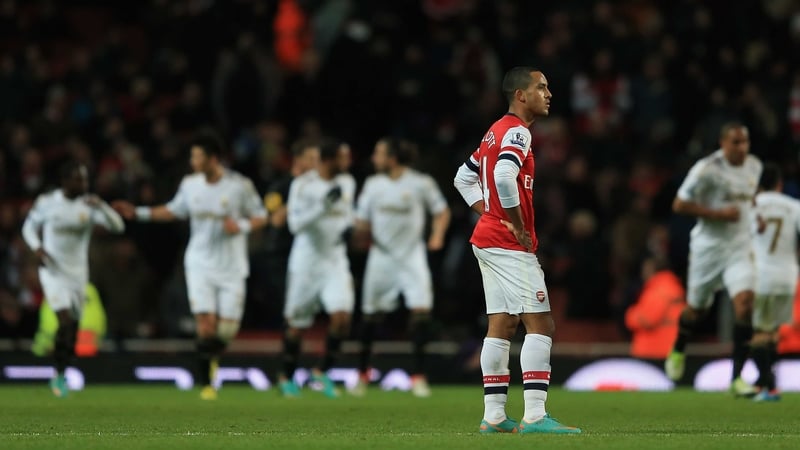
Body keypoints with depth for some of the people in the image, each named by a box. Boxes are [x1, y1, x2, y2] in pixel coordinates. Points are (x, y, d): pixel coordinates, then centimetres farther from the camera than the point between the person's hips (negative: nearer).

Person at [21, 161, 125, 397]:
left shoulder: (89, 205, -2)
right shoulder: (46, 202, -6)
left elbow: (118, 226, -11)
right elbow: (29, 226, 9)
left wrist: (101, 206, -26)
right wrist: (37, 247, -10)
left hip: (78, 272, 3)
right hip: (53, 271, -3)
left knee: (73, 326, 8)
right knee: (65, 320, -19)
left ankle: (60, 375, 27)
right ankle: (59, 373, -6)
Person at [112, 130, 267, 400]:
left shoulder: (240, 186, -9)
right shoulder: (190, 184, 1)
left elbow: (260, 217, 0)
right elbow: (174, 211, 18)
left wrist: (242, 226, -19)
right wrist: (139, 213, 12)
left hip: (231, 267, -1)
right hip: (200, 265, 1)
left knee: (227, 329, -2)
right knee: (205, 324, -11)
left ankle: (213, 354, 34)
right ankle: (207, 384, 0)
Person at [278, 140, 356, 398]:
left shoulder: (346, 184, 6)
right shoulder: (303, 186, -12)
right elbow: (295, 224, -19)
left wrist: (347, 226, 1)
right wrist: (324, 206, -27)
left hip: (335, 262, 4)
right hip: (306, 262, -4)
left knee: (342, 317, -14)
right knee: (297, 324, 7)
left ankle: (322, 371, 5)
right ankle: (287, 376, 27)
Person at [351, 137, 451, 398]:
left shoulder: (421, 183, -5)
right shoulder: (373, 185, 4)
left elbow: (442, 211, 6)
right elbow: (362, 223, 11)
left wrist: (437, 235, -10)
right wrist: (362, 234, -11)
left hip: (412, 256, -3)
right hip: (381, 256, 3)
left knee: (421, 312, -14)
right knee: (370, 315, 7)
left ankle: (419, 376, -6)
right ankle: (363, 374, 23)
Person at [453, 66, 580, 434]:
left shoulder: (495, 132, 17)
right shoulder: (516, 132, -13)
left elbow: (464, 177, 26)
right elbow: (504, 176, -31)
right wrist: (518, 227, -21)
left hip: (488, 237, 10)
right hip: (509, 245, -10)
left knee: (502, 326, 10)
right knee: (540, 325, -11)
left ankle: (493, 416, 10)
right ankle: (534, 416, -16)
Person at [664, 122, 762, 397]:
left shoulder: (754, 166, 4)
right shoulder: (707, 169, -16)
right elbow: (679, 204, -16)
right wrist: (718, 214, -22)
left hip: (740, 246, 4)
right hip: (708, 246, -4)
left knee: (745, 302, -16)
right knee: (697, 307, 11)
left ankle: (737, 377, -12)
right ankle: (678, 351, 46)